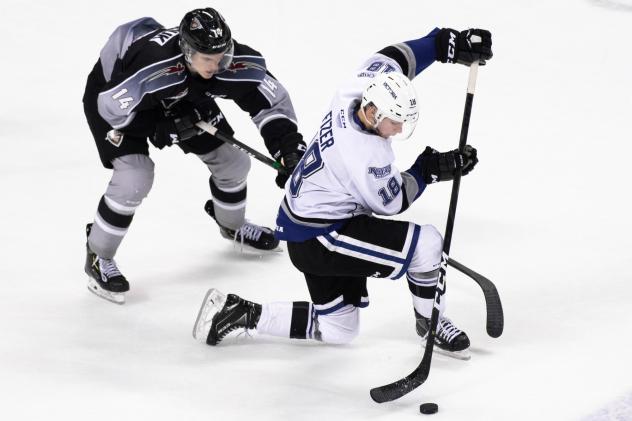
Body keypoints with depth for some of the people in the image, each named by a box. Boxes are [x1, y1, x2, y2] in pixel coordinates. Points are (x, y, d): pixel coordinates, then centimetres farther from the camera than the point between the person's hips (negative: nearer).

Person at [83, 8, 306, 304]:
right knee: (134, 179, -22)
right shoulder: (153, 64, -45)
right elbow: (111, 105, -34)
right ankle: (98, 257, 1)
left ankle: (231, 224, 39)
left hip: (178, 98, 6)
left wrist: (290, 149, -30)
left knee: (233, 161, 6)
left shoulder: (237, 62, -30)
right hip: (112, 90, -6)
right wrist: (166, 130, -33)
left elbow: (271, 102, -18)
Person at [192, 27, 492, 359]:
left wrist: (447, 43, -2)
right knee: (426, 243, -17)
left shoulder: (358, 92, -11)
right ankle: (430, 322, 6)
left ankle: (240, 313, 17)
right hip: (317, 238, -10)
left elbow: (394, 57, 6)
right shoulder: (365, 155, -32)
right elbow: (392, 203, -15)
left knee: (338, 329, 17)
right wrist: (430, 168, -8)